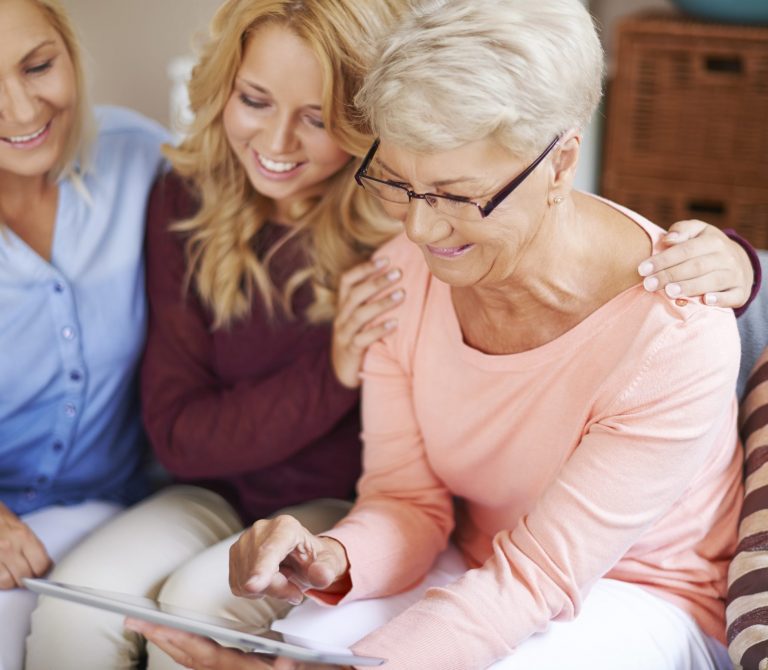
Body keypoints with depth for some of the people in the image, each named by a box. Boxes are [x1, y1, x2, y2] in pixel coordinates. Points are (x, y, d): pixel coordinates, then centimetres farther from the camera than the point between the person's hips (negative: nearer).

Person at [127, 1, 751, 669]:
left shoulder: (674, 333, -27)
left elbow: (540, 575, -24)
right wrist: (332, 559, -30)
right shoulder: (404, 272, -10)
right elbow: (407, 500, -5)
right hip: (469, 568, 4)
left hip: (639, 601, -4)